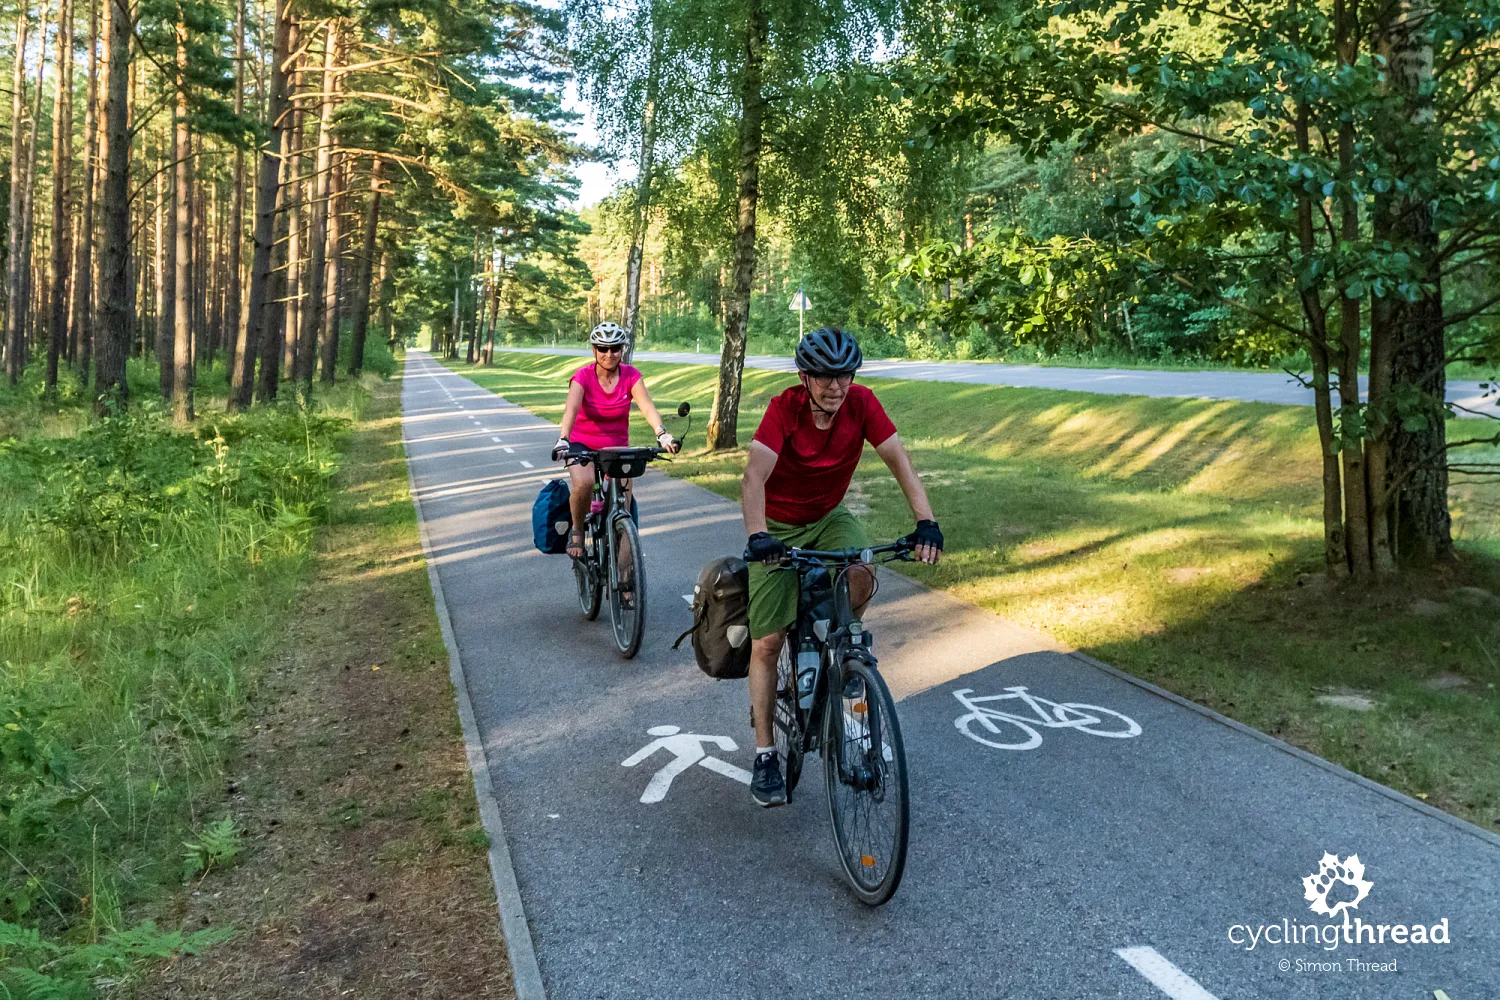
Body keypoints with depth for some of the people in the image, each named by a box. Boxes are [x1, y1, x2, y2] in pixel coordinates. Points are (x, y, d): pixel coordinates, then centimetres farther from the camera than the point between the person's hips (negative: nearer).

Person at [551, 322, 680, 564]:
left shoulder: (631, 376, -10)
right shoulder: (583, 376, -15)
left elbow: (647, 407, -24)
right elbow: (571, 409, -31)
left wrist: (662, 434, -43)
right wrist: (563, 439, -49)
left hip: (617, 447, 2)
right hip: (582, 444, -2)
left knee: (623, 507, -3)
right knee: (584, 483, -33)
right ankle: (577, 530, -6)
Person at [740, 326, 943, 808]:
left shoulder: (861, 403, -18)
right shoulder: (784, 408, -26)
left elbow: (898, 460, -24)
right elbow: (755, 474, -37)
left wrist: (926, 521, -38)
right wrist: (756, 536, -54)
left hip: (829, 518, 2)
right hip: (778, 526, -2)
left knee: (861, 578, -31)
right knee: (767, 642, -6)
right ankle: (765, 756, 6)